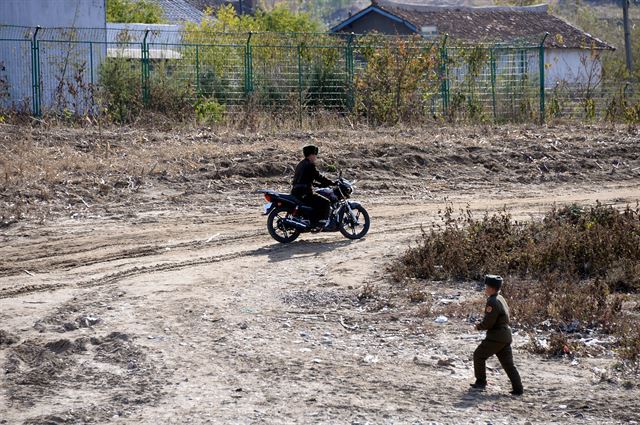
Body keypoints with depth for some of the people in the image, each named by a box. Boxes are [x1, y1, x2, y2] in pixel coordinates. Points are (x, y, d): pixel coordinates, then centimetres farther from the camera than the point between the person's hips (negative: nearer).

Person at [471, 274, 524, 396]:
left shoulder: (492, 302, -17)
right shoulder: (500, 299, 14)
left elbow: (488, 322, -20)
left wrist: (479, 326, 1)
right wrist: (482, 325, 15)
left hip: (496, 337, -9)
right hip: (506, 335, 9)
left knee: (479, 355, 7)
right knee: (508, 363, 8)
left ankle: (481, 382, 12)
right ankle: (518, 388, 3)